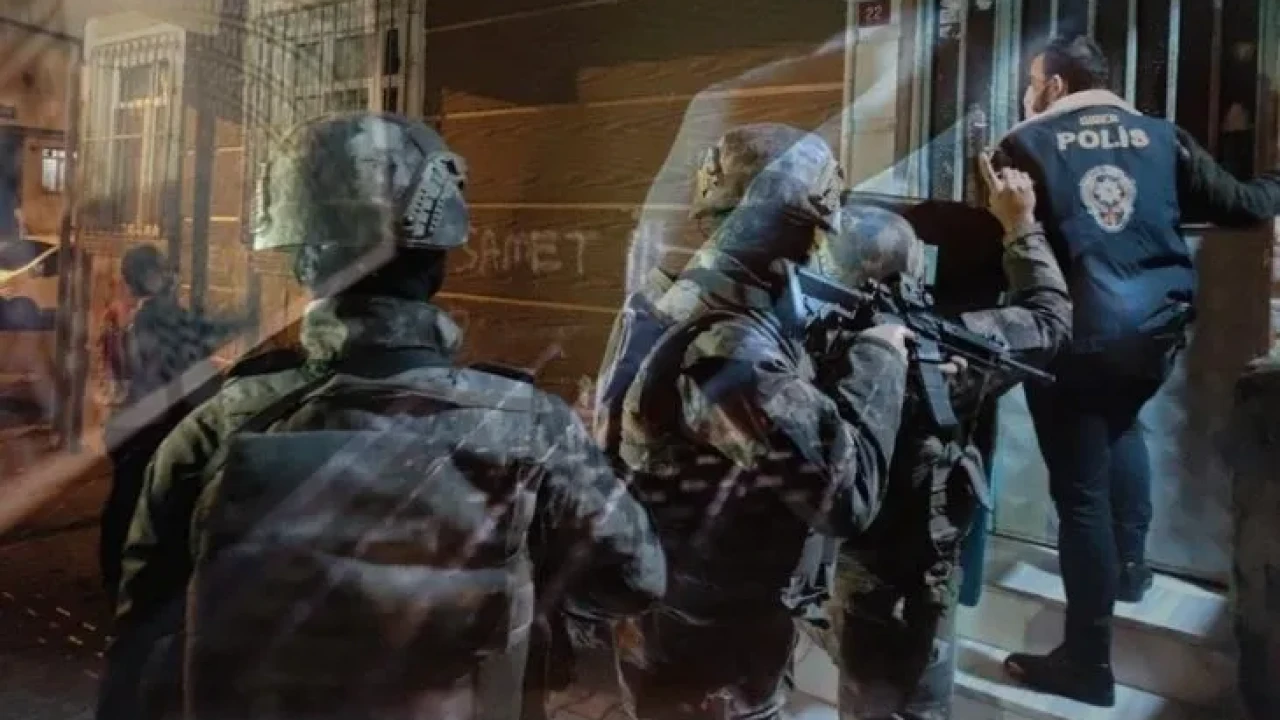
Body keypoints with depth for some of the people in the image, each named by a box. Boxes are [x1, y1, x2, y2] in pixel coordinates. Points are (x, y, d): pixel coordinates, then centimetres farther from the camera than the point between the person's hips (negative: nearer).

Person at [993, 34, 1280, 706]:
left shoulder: (1026, 144, -3)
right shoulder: (1160, 136, 7)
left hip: (1075, 335, -5)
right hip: (1156, 327, 5)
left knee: (1081, 492, 1)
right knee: (1119, 425, 35)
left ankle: (1088, 663, 10)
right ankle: (1130, 564, 42)